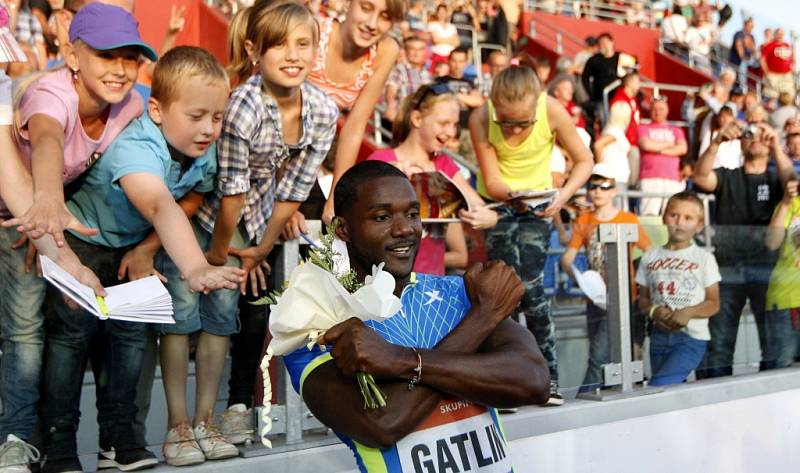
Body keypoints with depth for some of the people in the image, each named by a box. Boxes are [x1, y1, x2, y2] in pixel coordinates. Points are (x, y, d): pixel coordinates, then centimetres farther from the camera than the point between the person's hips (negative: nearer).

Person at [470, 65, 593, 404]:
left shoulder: (553, 111, -23)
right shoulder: (480, 119, -23)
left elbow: (584, 161, -11)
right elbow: (491, 182, -19)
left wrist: (563, 195, -29)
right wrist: (514, 195, -41)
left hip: (538, 204, 0)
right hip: (496, 203, 0)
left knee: (530, 286, -12)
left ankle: (548, 377, -2)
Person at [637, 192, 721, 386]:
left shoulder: (704, 258, 0)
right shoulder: (650, 258, 9)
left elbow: (713, 304, 0)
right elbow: (643, 299, 13)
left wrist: (688, 312, -17)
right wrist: (654, 311, -9)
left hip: (692, 337, -4)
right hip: (660, 336, 4)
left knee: (659, 386, -21)